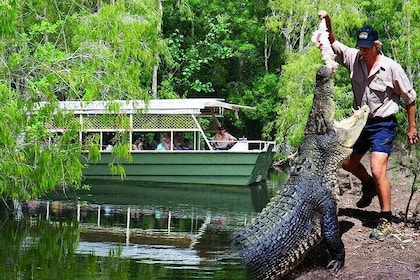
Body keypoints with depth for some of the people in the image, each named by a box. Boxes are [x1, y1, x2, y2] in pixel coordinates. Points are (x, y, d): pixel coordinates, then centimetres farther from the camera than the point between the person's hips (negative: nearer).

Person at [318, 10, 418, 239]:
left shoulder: (391, 68, -17)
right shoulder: (354, 58, -6)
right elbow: (333, 44, 2)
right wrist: (327, 23, -16)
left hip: (383, 125, -6)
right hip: (362, 121, 6)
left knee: (377, 170, -17)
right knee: (347, 162, 18)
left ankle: (386, 220, -9)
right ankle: (369, 186, 47)